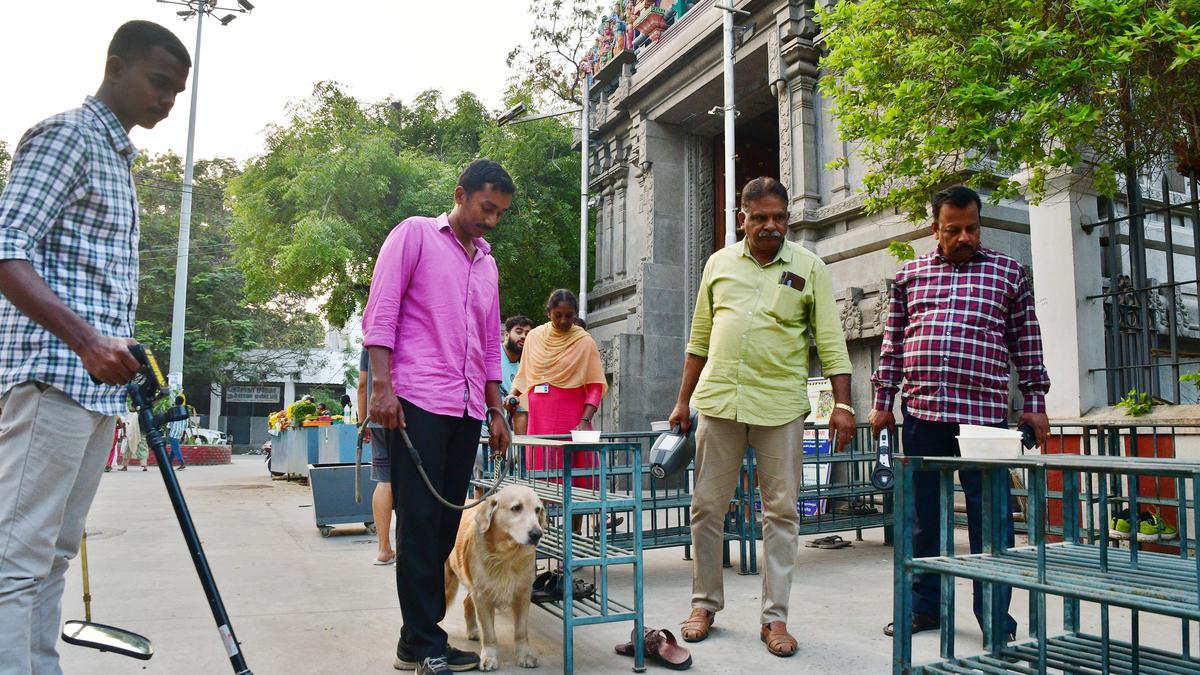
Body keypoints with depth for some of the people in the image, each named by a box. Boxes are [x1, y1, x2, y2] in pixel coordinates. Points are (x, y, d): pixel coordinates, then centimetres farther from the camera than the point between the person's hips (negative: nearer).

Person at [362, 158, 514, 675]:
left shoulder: (487, 264, 21)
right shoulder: (415, 234, 3)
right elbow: (380, 310, -5)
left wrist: (496, 410, 18)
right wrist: (381, 384, -14)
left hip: (467, 408, 7)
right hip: (417, 400, -6)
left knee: (446, 525, 7)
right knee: (420, 522, -4)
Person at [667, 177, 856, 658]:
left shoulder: (809, 268, 3)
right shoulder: (719, 263, 10)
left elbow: (831, 342, 1)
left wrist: (843, 405, -7)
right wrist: (683, 401, 12)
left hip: (780, 404, -2)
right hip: (718, 400, 2)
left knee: (781, 511, 4)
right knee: (706, 506, 7)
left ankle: (775, 617, 16)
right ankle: (705, 603, 23)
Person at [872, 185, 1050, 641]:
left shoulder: (1009, 273, 10)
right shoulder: (909, 274, 13)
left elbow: (1027, 342, 10)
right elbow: (892, 343, 13)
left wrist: (1034, 402, 5)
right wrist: (882, 401, 9)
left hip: (985, 413, -2)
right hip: (921, 411, 2)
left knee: (989, 517, 0)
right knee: (923, 514, 10)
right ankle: (925, 607, 23)